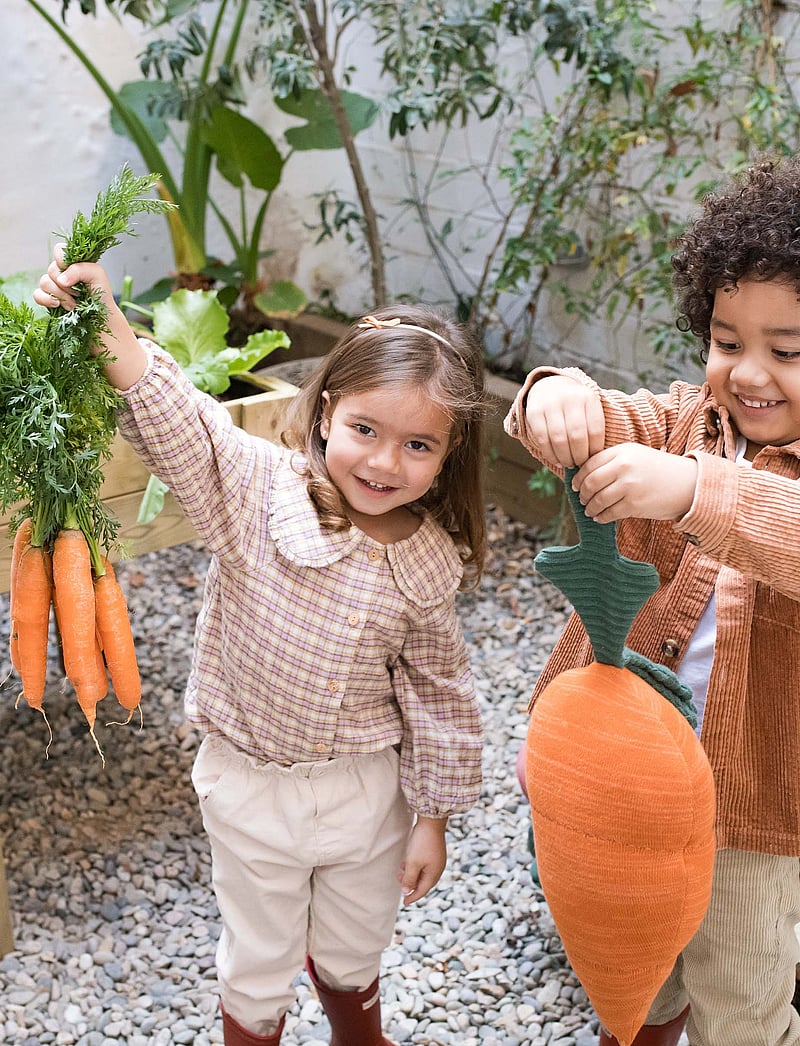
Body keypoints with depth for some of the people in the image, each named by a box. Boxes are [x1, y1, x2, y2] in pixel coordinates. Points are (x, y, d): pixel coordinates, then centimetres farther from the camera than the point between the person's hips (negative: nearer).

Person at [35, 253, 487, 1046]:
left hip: (368, 786, 3)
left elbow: (438, 693, -3)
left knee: (353, 955, 28)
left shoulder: (429, 564, -13)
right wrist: (105, 323, -52)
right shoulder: (257, 487, -21)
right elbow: (172, 421, -35)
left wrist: (433, 817, 2)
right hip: (253, 786, -2)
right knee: (259, 964, 20)